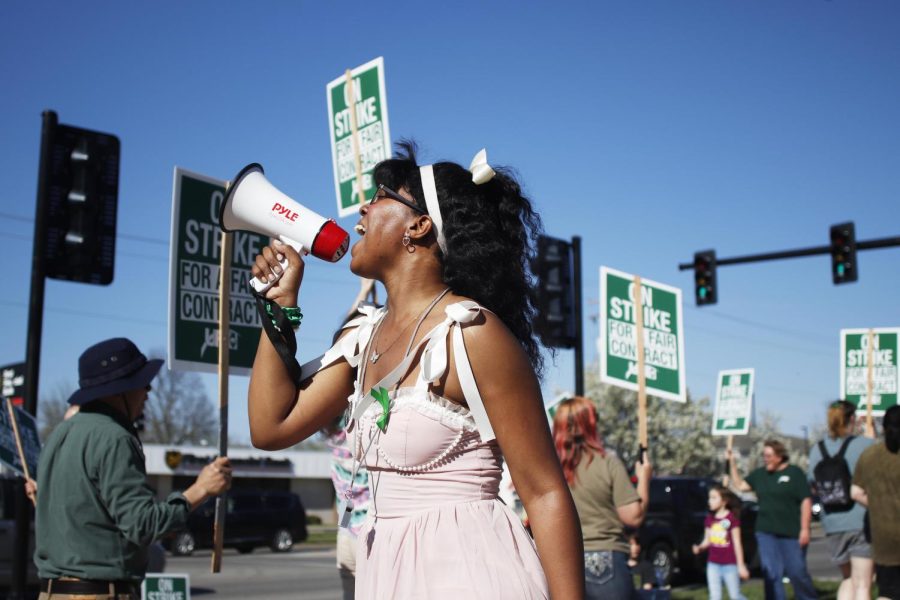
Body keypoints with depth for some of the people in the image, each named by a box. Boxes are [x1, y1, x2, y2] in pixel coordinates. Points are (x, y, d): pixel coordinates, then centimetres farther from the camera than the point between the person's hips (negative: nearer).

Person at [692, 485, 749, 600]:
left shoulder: (732, 518, -10)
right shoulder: (709, 519, 5)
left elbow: (737, 543, -8)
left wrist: (741, 565, -8)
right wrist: (699, 547, -11)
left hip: (729, 564, -5)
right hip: (713, 564, 5)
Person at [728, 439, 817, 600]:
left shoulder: (794, 473, -2)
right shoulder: (760, 474, 13)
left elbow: (806, 501, -5)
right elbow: (740, 485, 14)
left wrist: (805, 529, -11)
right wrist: (732, 463, 6)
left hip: (791, 533, -4)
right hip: (766, 533, 4)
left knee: (797, 572, -1)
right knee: (771, 574, 3)